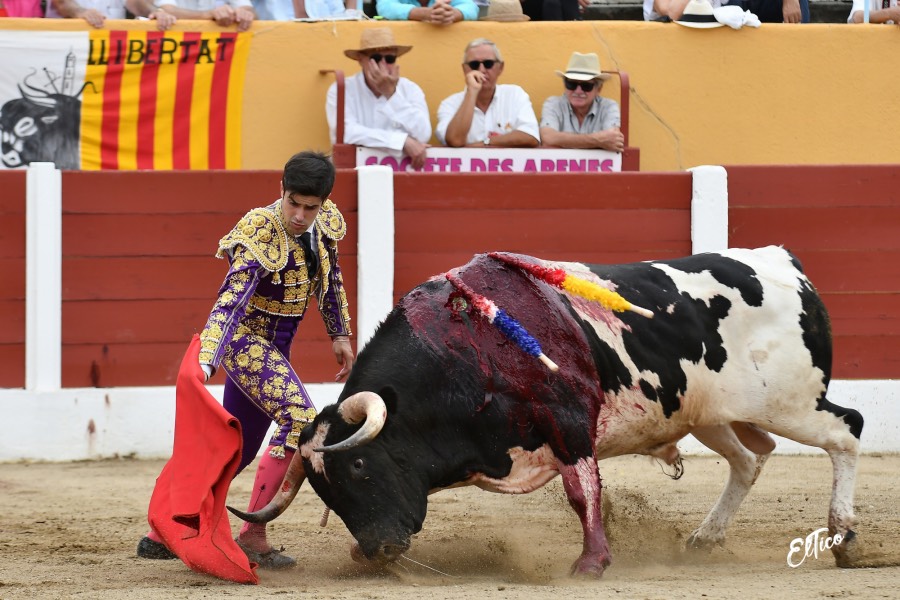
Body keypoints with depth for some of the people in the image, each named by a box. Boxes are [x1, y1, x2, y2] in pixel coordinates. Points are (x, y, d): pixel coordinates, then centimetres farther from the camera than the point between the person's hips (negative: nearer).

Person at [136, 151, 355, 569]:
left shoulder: (324, 222, -3)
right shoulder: (260, 236, -26)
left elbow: (331, 280, 16)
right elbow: (229, 302, -36)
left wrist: (339, 335, 21)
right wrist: (203, 364, -46)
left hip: (273, 347, 8)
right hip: (245, 340, -8)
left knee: (238, 447, 16)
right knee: (301, 420, -25)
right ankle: (253, 536, -23)